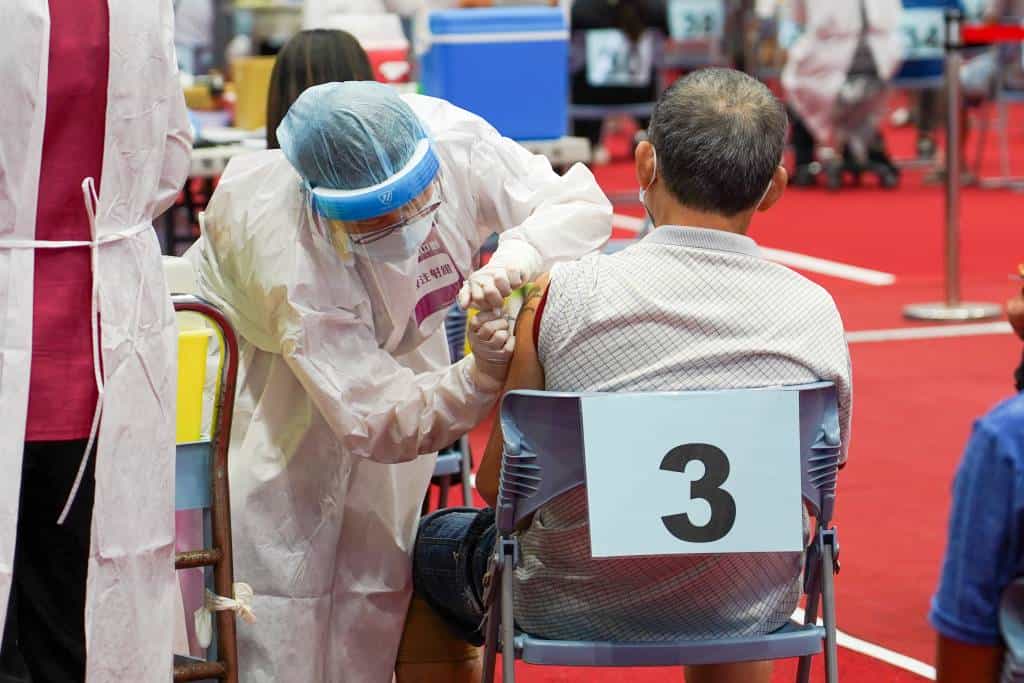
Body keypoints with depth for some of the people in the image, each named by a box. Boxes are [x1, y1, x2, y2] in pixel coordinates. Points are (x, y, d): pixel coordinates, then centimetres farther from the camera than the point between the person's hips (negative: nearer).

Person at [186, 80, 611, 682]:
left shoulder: (452, 140, -33)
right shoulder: (290, 263, -42)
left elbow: (581, 202, -24)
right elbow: (378, 419, -38)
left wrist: (518, 254, -46)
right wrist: (481, 377, -54)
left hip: (394, 349, 5)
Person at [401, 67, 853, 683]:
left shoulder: (558, 296, -16)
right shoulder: (816, 313, -10)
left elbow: (499, 486, -7)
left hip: (574, 608, -2)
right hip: (752, 612, 3)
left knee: (430, 544, 29)